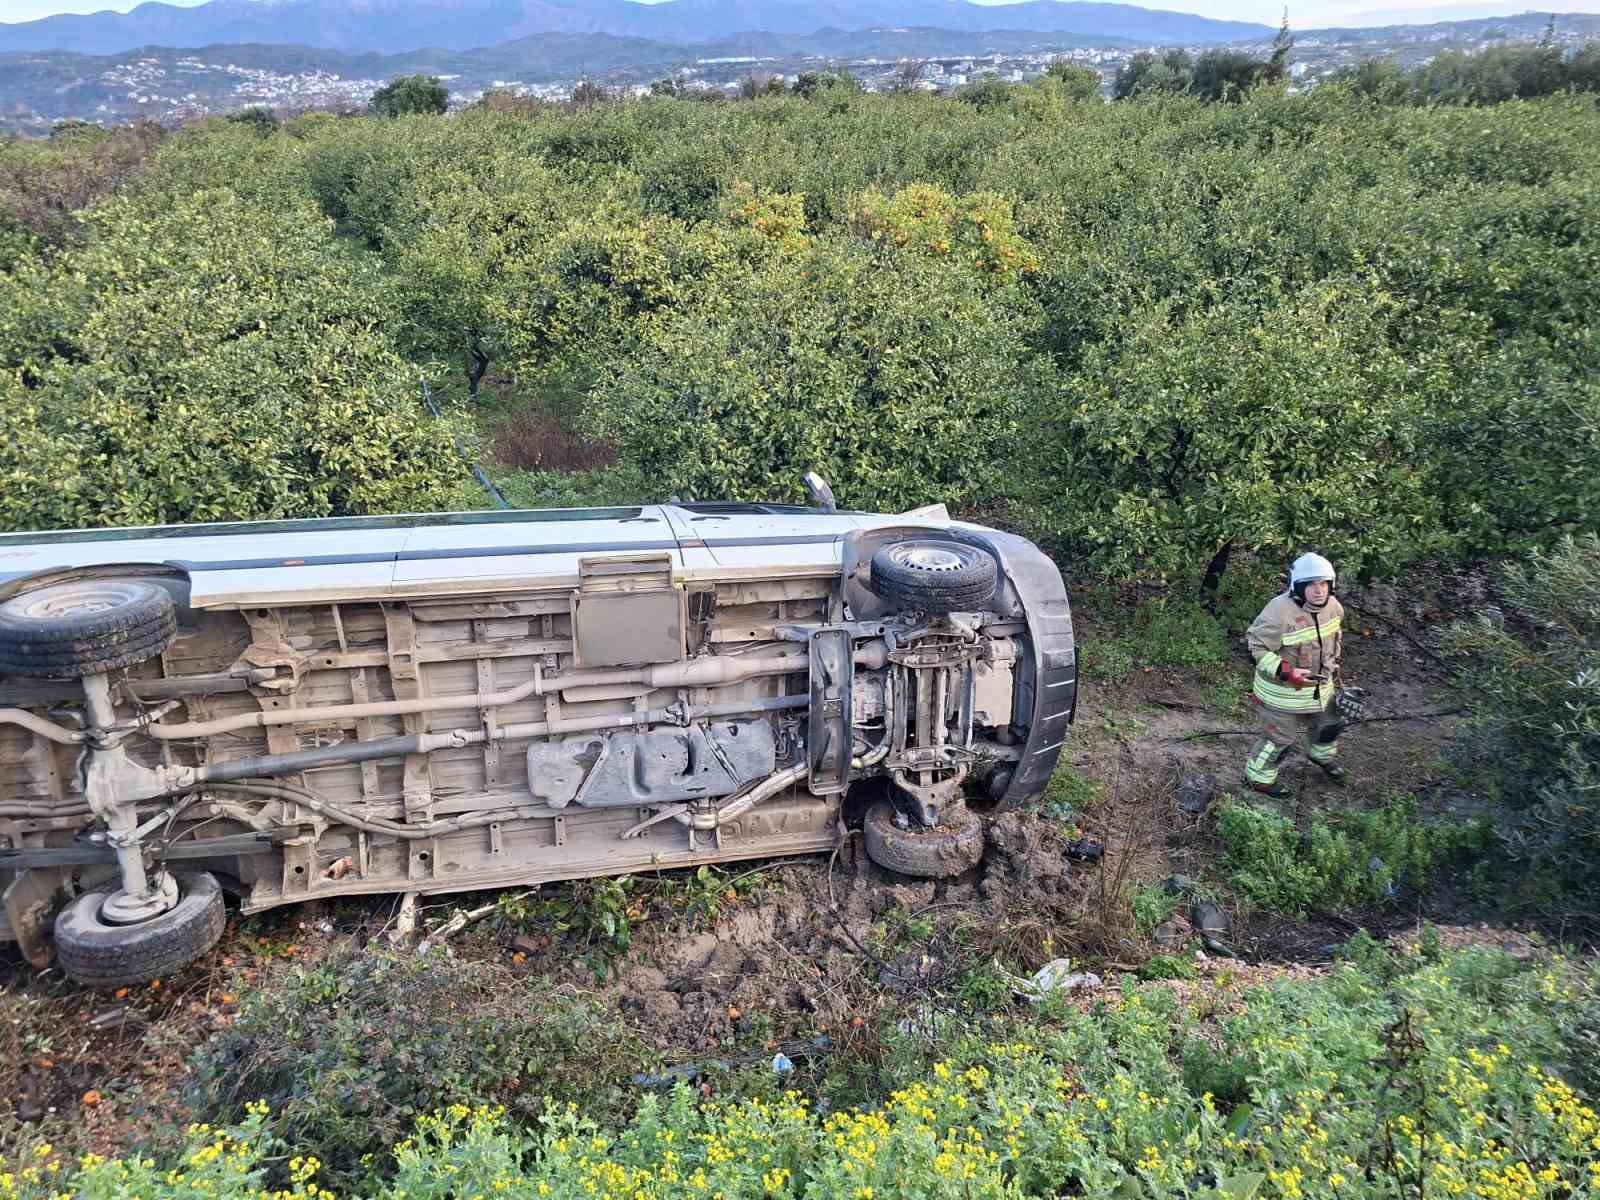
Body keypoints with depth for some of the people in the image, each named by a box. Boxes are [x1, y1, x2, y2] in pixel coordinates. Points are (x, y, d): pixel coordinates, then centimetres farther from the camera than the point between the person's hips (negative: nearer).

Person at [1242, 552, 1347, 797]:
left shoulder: (1332, 606, -7)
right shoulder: (1280, 612, -32)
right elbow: (1256, 646, -26)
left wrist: (1333, 662, 15)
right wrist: (1285, 672, -32)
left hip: (1320, 684, 7)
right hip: (1282, 690, -7)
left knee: (1329, 723, 26)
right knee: (1282, 738, 6)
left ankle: (1322, 755, 58)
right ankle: (1257, 777, 29)